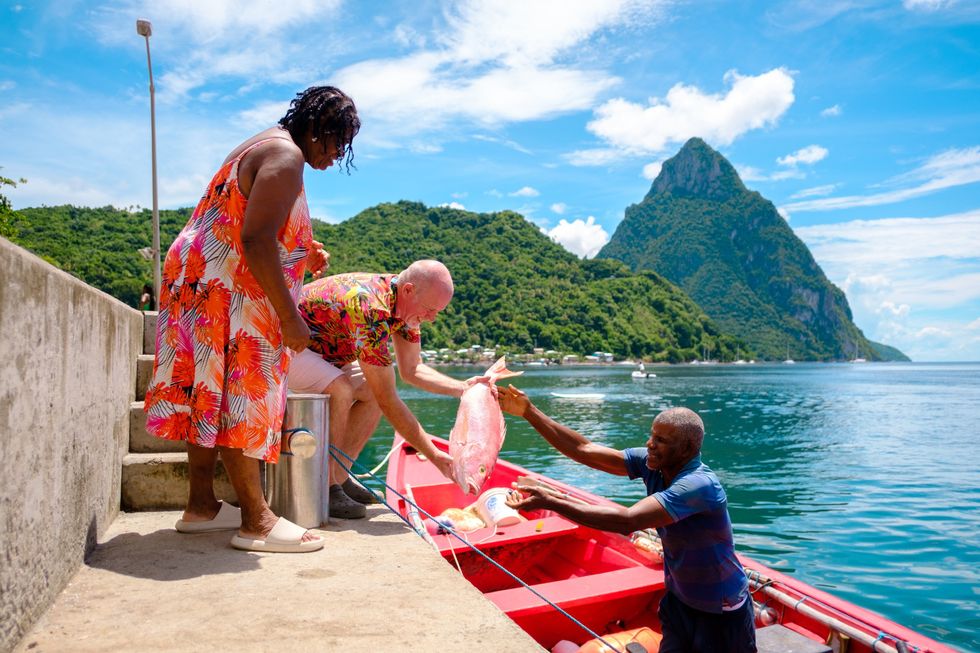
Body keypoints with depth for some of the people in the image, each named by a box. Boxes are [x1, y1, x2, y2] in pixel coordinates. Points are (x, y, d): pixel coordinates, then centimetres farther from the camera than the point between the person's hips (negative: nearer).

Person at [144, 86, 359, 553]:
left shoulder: (264, 147, 21)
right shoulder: (286, 155, -12)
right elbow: (256, 239, -23)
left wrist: (301, 253, 16)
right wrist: (290, 317, -22)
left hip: (202, 282, 11)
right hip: (224, 290, -11)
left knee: (213, 394, 12)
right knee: (238, 396, -9)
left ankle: (200, 506, 21)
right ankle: (256, 522, -2)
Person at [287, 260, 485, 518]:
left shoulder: (406, 303, -7)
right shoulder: (371, 312, -35)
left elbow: (411, 370, 2)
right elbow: (389, 402, -32)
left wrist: (464, 387, -11)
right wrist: (434, 455, -27)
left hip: (315, 348, 9)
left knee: (374, 390, 0)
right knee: (341, 389, -31)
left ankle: (338, 477, 6)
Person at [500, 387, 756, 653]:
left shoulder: (700, 484, -33)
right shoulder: (652, 463, -12)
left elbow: (626, 521, -43)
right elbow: (585, 450, -12)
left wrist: (550, 502, -44)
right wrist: (529, 412, -17)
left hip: (720, 612, -6)